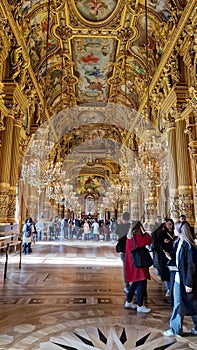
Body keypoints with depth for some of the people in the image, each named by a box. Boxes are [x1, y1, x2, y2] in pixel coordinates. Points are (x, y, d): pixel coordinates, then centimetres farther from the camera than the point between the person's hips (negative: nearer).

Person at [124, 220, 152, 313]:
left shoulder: (130, 237, 7)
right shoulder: (137, 237, -20)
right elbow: (149, 240, -25)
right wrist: (144, 232, -16)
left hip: (132, 263, 10)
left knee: (135, 283, 21)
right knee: (142, 283, 1)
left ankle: (128, 302, 29)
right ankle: (140, 306, 8)